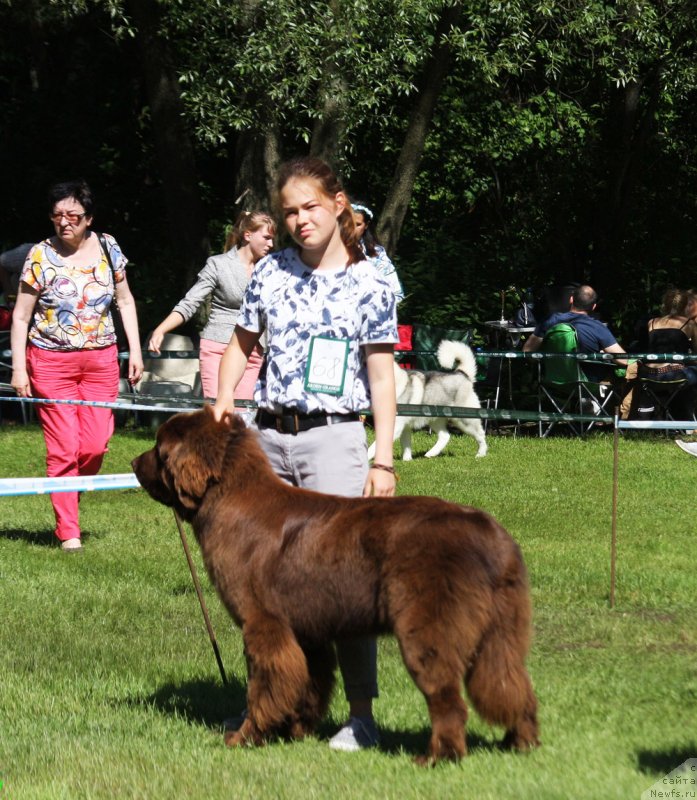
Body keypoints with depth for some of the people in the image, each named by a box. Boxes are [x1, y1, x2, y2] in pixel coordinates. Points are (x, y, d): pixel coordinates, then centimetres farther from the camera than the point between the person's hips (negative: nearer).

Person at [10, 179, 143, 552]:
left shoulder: (107, 248, 2)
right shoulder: (40, 255, -6)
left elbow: (125, 301, 13)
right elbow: (21, 316, -2)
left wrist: (135, 350, 7)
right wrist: (18, 366, -7)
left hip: (101, 361, 3)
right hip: (51, 363, -3)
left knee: (95, 445, -4)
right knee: (63, 448, -5)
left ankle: (67, 496, 25)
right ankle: (68, 531, 4)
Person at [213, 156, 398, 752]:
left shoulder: (369, 283, -2)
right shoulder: (271, 271, 8)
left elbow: (382, 377, -2)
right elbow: (242, 343, 21)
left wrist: (384, 460, -7)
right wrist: (224, 398, 2)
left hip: (333, 437, -5)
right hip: (270, 436, 5)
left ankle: (361, 715, -5)